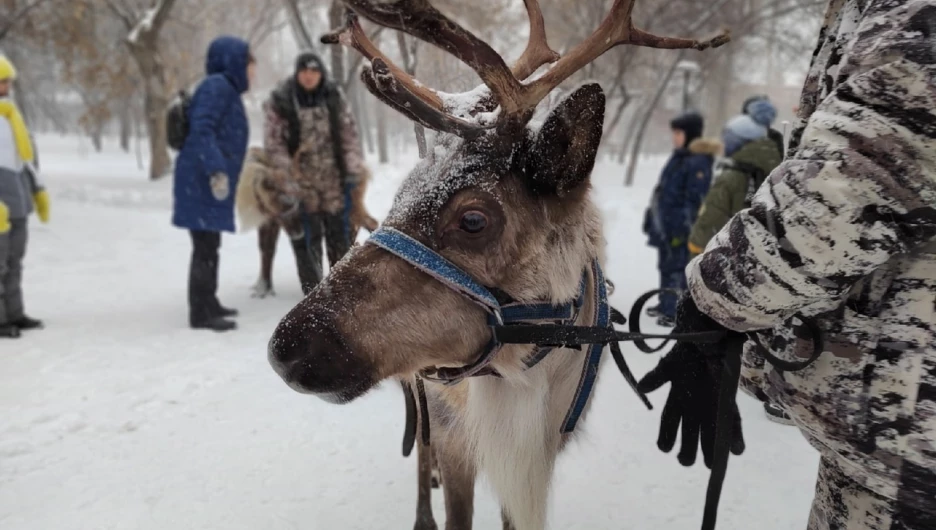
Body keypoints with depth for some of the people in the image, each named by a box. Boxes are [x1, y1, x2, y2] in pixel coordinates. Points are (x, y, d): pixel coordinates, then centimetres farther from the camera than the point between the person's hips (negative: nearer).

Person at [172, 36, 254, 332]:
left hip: (211, 182, 10)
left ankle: (208, 304, 26)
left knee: (209, 245, 16)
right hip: (202, 181, -10)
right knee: (204, 246, -7)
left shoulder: (228, 89, 20)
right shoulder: (217, 86, -10)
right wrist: (216, 169, -29)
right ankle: (200, 313, -2)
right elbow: (202, 130, -22)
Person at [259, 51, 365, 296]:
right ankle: (312, 287, 13)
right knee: (307, 235, 0)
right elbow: (274, 144, -7)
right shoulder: (278, 102, -5)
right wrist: (287, 179, -14)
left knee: (339, 231, 11)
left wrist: (353, 169, -3)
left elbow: (349, 134, 5)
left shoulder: (334, 97, 4)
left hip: (334, 178, 3)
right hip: (301, 181, -3)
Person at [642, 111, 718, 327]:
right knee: (666, 265, 18)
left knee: (677, 268, -6)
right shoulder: (679, 157, 15)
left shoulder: (698, 161, -15)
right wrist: (653, 215, 22)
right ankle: (666, 305, 30)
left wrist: (684, 226, -21)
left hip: (679, 225, -10)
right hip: (665, 223, 10)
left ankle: (678, 312, 0)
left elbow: (695, 198, -19)